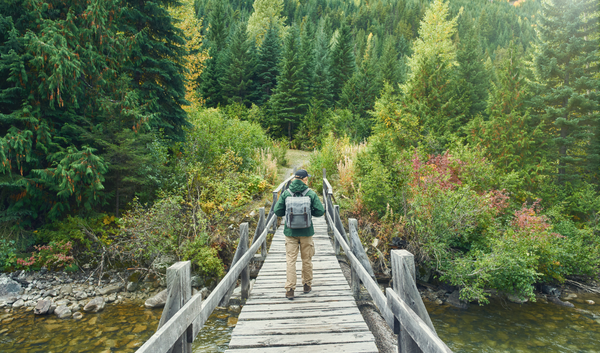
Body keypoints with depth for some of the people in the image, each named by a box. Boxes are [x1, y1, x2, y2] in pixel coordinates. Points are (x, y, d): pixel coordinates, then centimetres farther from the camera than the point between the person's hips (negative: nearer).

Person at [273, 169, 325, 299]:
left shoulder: (286, 193, -3)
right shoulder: (311, 194, -6)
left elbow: (277, 211, -3)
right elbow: (320, 211, -5)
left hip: (290, 232, 0)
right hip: (306, 231, 0)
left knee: (290, 260, 5)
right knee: (307, 260, 15)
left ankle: (290, 290, 4)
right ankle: (307, 285, 28)